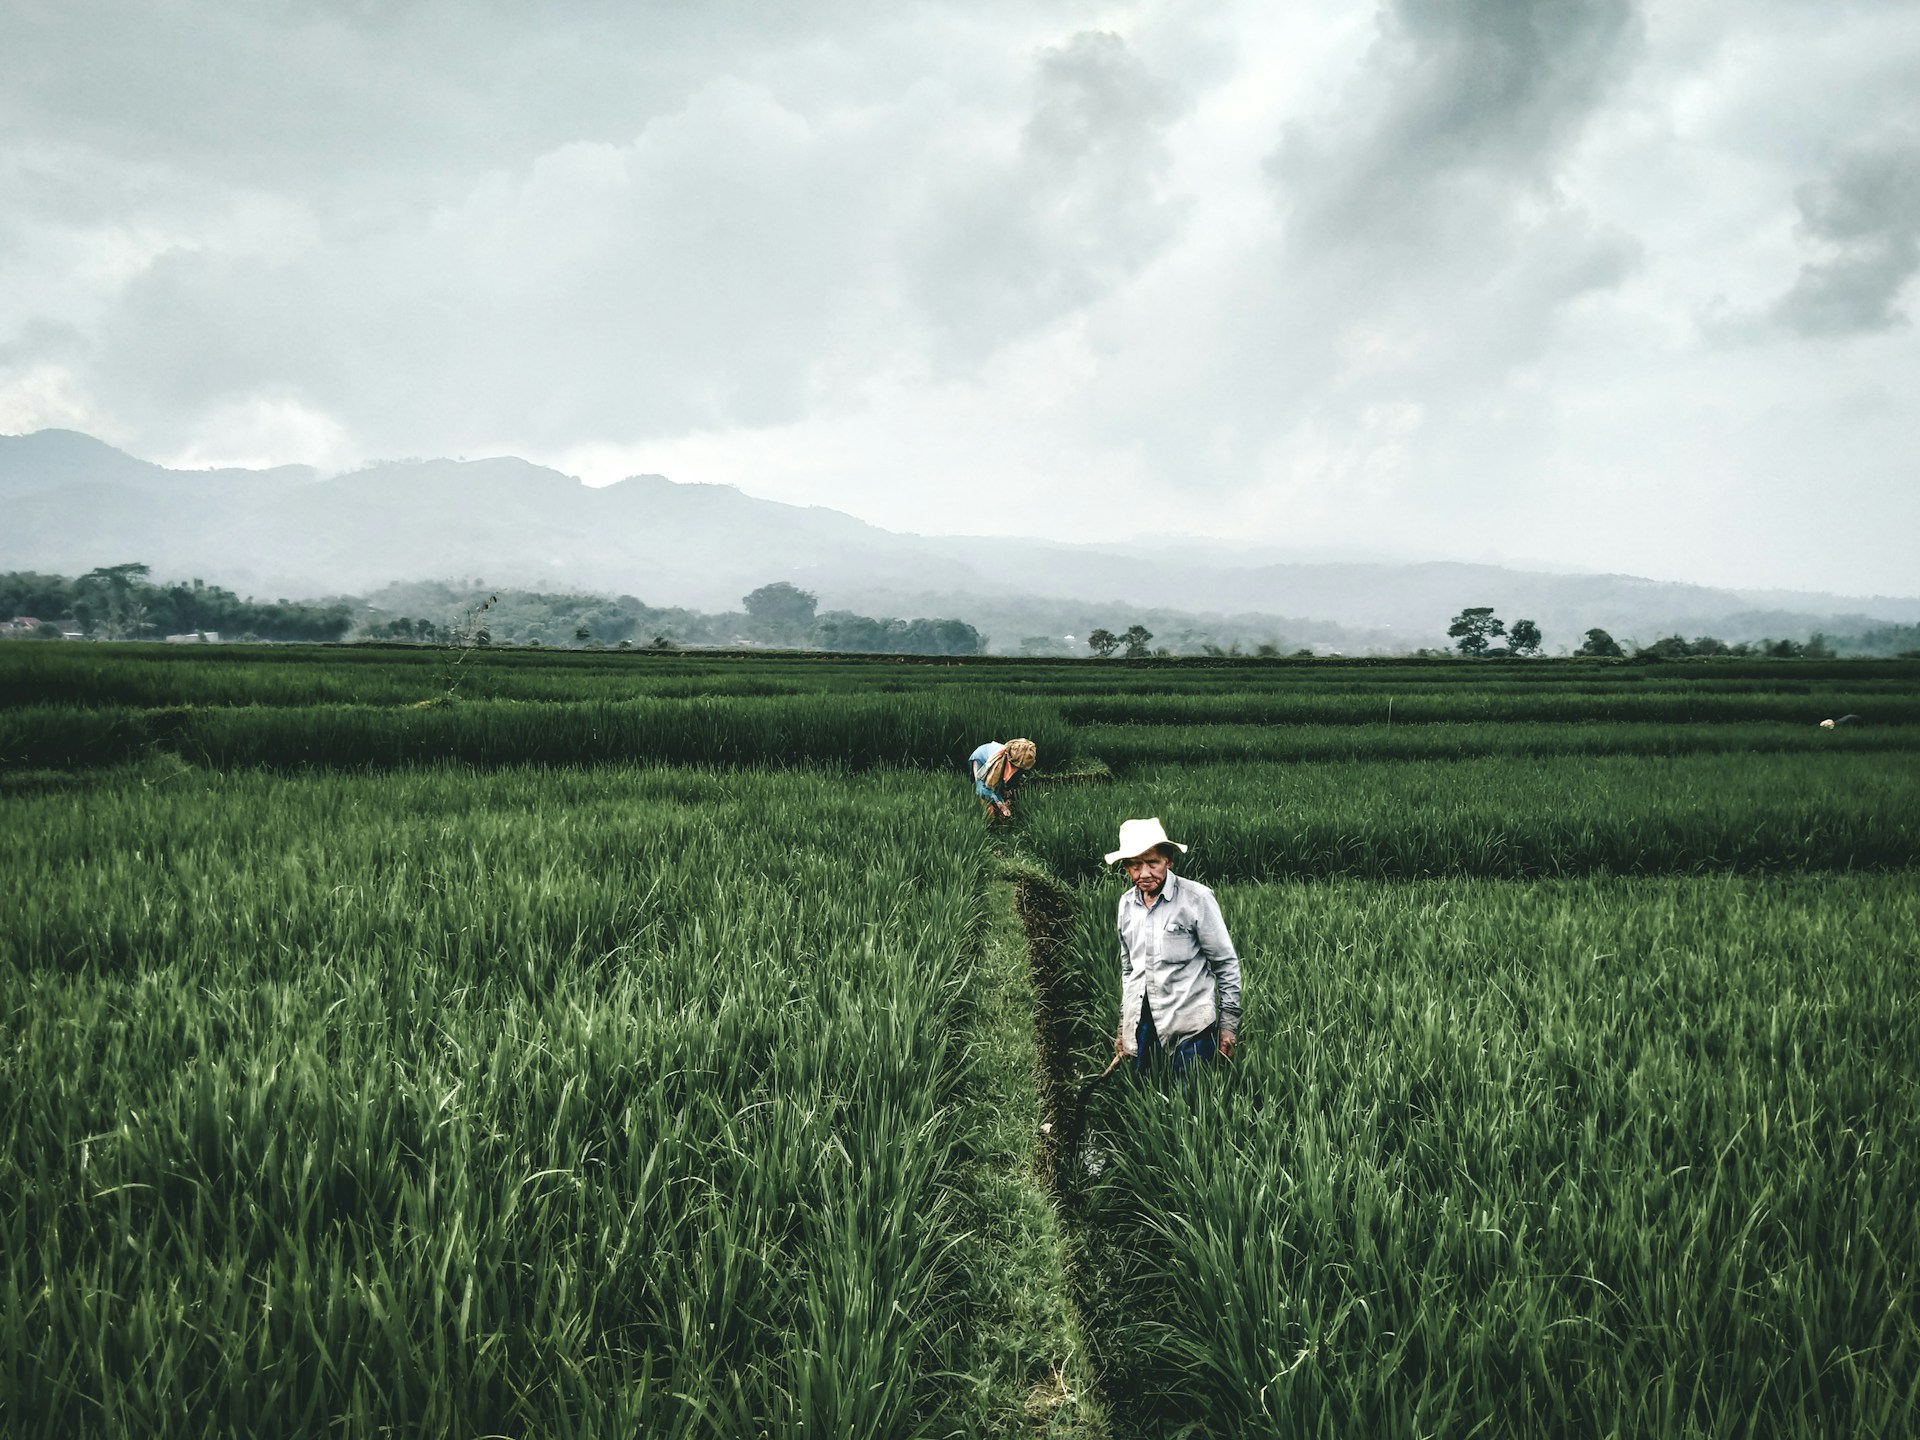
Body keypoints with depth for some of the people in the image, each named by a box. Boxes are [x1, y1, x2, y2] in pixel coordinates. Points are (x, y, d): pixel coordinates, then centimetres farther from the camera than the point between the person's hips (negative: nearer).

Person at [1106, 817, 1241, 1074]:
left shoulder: (1196, 898, -7)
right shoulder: (1127, 904, 9)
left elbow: (1226, 964, -2)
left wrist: (1229, 1023, -3)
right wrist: (1124, 1025, 22)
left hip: (1190, 1026, -5)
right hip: (1141, 1023, 5)